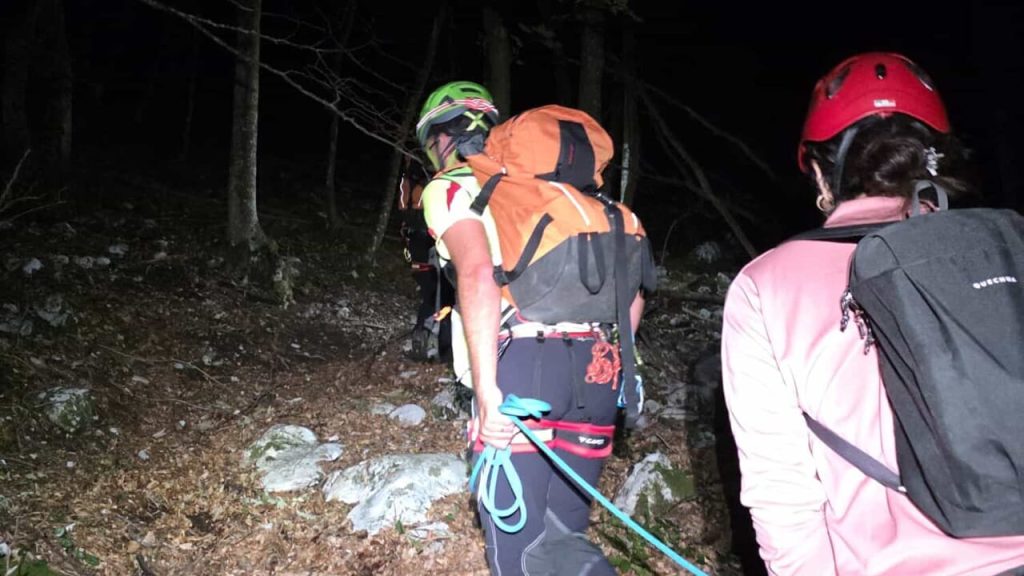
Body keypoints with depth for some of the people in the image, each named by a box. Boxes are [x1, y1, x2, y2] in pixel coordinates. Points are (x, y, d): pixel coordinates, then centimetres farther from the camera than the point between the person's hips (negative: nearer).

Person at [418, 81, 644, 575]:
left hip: (521, 367, -6)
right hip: (594, 373, 6)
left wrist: (487, 389, -17)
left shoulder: (450, 187, 9)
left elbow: (478, 273, -14)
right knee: (560, 536, 13)